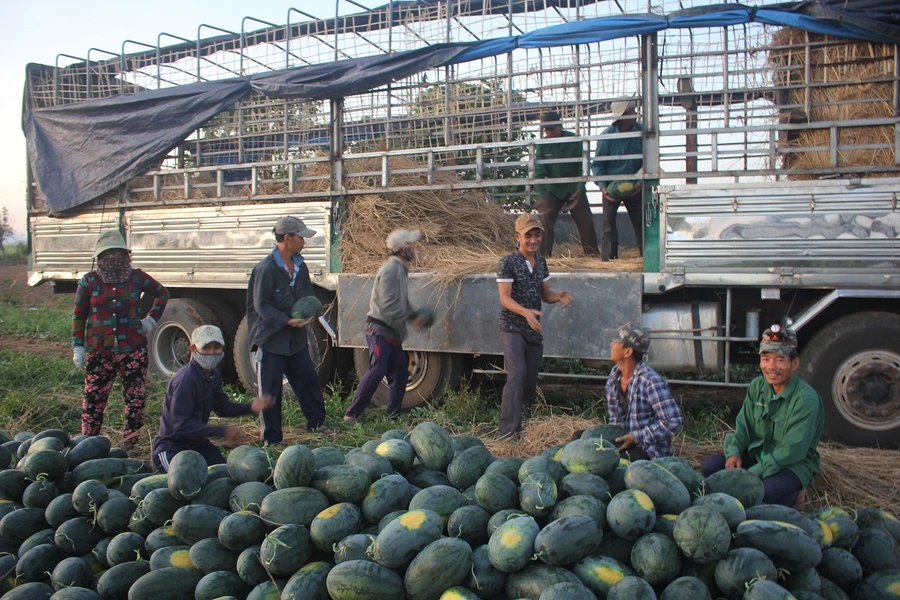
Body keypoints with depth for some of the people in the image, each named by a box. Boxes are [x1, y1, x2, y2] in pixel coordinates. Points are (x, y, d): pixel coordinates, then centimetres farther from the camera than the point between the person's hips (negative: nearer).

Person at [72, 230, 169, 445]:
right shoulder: (89, 281, 3)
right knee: (94, 399, 3)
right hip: (99, 351, -1)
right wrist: (78, 347, 1)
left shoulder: (137, 277, 4)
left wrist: (152, 318, 10)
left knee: (136, 398, 3)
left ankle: (131, 444, 15)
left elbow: (162, 293, 20)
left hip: (133, 350, 1)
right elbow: (79, 316, 6)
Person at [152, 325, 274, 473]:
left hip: (198, 443, 8)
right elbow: (181, 424, -30)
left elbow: (222, 407, 11)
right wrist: (222, 432, -33)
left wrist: (250, 407, -7)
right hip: (172, 448, -8)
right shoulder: (185, 380, -27)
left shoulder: (213, 375, 1)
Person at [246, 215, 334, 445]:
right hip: (271, 338, -7)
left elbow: (309, 295, 14)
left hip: (296, 337, 7)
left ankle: (316, 422, 32)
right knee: (270, 390, 2)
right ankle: (271, 438, 13)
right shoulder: (266, 269, -18)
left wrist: (309, 314, -6)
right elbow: (261, 305, -17)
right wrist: (287, 321, -23)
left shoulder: (300, 266, 6)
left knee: (308, 378, 15)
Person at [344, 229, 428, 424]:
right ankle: (351, 415, -11)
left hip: (392, 332, 10)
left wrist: (414, 316, 5)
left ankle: (393, 416, 23)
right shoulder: (391, 269, -17)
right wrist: (405, 324, -14)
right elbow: (388, 305, -23)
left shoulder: (401, 269, 14)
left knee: (400, 372, 13)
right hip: (379, 329, -10)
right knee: (377, 371, -17)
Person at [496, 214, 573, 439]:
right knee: (516, 374, -20)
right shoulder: (507, 263, -12)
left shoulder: (541, 262, 10)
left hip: (534, 330, 7)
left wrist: (559, 296, -9)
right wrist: (525, 312, -36)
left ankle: (528, 426, 26)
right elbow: (505, 298, -18)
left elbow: (545, 294, 14)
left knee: (531, 380, 11)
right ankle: (508, 431, -18)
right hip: (512, 329, -7)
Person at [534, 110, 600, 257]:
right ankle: (542, 254, -4)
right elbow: (539, 173, -10)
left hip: (574, 188, 0)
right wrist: (541, 196, -21)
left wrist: (579, 189, -17)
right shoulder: (543, 145, -9)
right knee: (545, 220, -12)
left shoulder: (575, 141, -12)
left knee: (585, 220, -3)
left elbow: (583, 168, -7)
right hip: (553, 189, 0)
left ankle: (593, 253, 10)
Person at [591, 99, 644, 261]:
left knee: (640, 220, 5)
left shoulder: (640, 130, -8)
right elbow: (597, 164, -9)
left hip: (634, 185, 3)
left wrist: (641, 181, -12)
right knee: (608, 220, -6)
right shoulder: (607, 136, -16)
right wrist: (602, 186, -22)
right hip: (612, 185, -3)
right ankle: (608, 258, -2)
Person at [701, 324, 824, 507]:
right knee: (709, 467, -12)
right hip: (758, 453, 6)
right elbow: (743, 425, 5)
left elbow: (792, 451, -25)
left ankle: (791, 493, -1)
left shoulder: (806, 399, -22)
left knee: (768, 490, -35)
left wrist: (752, 473, -29)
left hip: (794, 463, -5)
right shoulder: (757, 387, -2)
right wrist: (733, 452, -16)